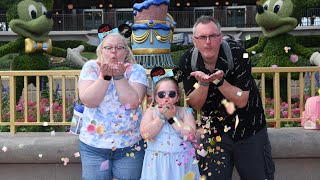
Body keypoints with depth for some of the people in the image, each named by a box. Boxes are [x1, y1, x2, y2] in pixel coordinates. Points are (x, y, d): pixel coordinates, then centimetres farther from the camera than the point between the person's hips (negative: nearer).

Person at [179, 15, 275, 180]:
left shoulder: (237, 54, -18)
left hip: (249, 129, -1)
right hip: (213, 131, 2)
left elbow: (241, 101, -19)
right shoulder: (187, 61, -11)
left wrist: (219, 80, -33)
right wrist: (203, 82, -29)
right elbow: (195, 105, -10)